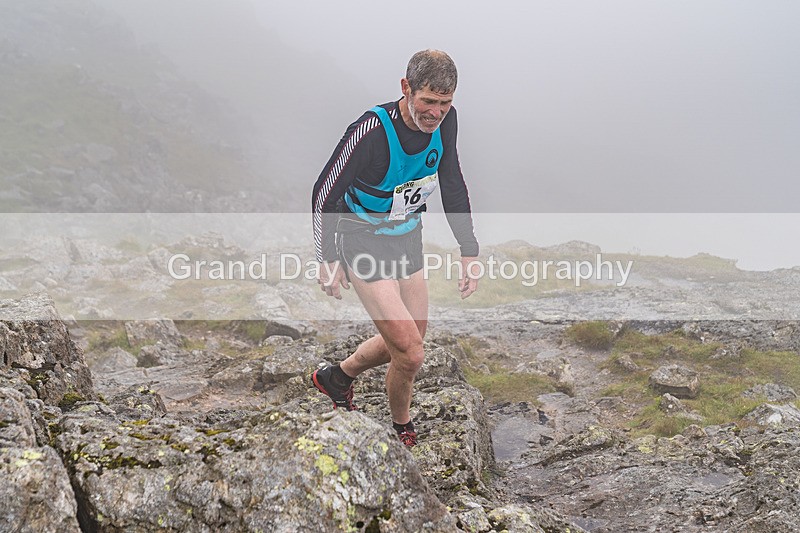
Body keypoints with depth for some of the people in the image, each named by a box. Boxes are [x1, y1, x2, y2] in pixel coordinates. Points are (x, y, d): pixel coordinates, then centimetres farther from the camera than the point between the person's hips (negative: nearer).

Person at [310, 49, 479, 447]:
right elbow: (324, 194, -18)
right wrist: (328, 260, -12)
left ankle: (336, 378, 43)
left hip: (408, 240, 7)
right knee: (411, 354, -9)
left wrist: (469, 250, 4)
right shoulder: (371, 131, -30)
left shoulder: (444, 120, -11)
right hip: (364, 245, -7)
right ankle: (401, 430, 20)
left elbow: (453, 184, 5)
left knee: (405, 341, 18)